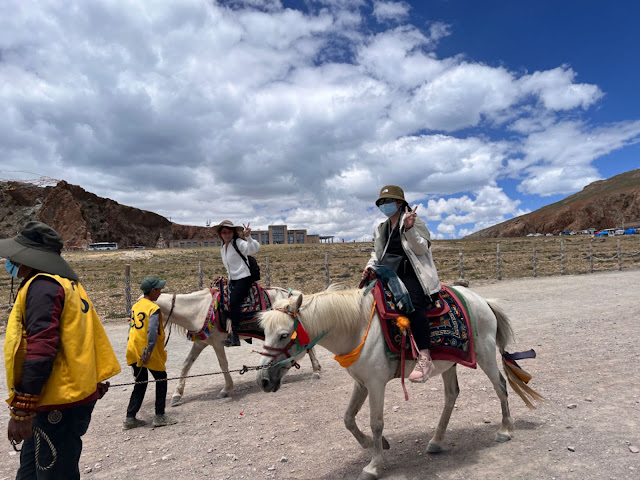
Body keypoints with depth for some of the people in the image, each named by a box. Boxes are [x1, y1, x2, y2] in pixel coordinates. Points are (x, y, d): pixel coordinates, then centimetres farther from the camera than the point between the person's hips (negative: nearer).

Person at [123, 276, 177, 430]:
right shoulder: (154, 308, -16)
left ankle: (130, 418, 21)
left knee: (140, 383, 18)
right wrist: (149, 352, -23)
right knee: (161, 378, 9)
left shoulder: (135, 306, 9)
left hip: (133, 351, 8)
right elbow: (152, 332, -25)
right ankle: (159, 416, 13)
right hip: (147, 352, -8)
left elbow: (132, 328, 16)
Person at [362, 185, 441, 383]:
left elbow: (421, 248, -8)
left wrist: (409, 228, -22)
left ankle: (424, 357, -33)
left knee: (413, 303, -33)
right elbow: (377, 253, 24)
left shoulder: (414, 221, 3)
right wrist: (370, 266, 3)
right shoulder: (381, 229, 22)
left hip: (410, 275, -7)